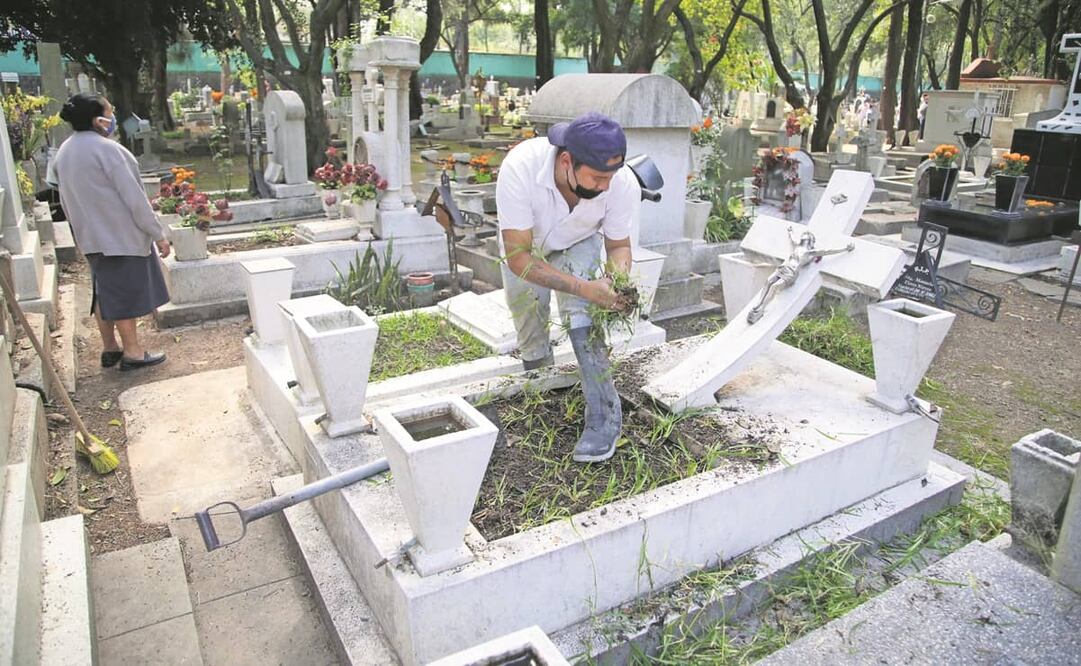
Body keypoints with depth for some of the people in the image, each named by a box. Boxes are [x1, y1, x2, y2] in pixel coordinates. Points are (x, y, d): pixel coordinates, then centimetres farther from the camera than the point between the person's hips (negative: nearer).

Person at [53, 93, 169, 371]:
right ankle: (132, 352, 7)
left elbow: (66, 199, 17)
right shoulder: (106, 149, -18)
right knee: (125, 293, 0)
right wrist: (158, 234, -14)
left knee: (105, 292, 16)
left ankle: (109, 348, 24)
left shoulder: (65, 151, 9)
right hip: (120, 234, -8)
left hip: (91, 235, 8)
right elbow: (134, 197, -19)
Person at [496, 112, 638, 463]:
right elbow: (518, 256, -39)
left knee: (580, 314, -23)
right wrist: (585, 288, -49)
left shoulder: (624, 184, -35)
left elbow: (618, 245, -16)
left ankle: (604, 416, -16)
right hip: (524, 244, 0)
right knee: (531, 342, 7)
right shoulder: (520, 167, -43)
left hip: (579, 243, 0)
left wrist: (619, 282, -39)